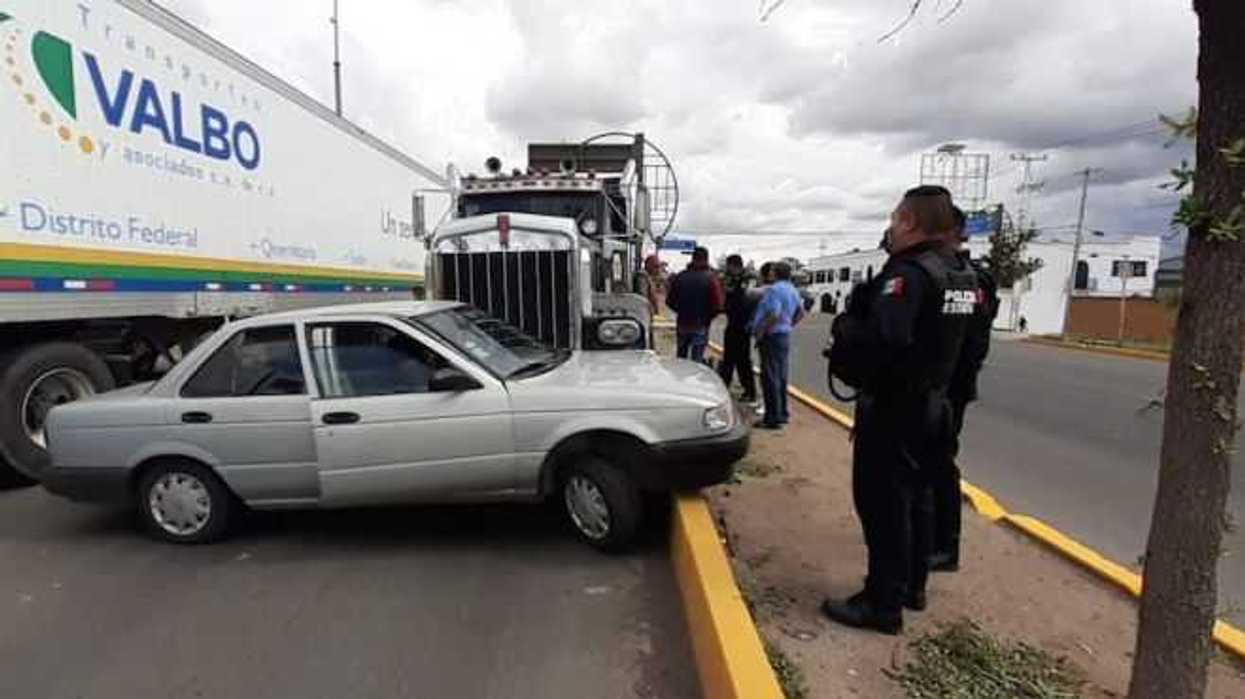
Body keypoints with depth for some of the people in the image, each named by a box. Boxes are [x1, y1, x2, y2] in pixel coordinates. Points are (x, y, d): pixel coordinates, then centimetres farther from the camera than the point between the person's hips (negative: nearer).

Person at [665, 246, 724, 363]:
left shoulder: (680, 276, -2)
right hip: (700, 327, -3)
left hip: (682, 325, 3)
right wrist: (707, 317, 3)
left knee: (681, 360, 17)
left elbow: (669, 301, 1)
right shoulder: (711, 278, -11)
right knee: (697, 361, 4)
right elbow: (718, 305, -16)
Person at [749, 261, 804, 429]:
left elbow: (774, 315, -27)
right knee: (781, 376, 16)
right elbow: (801, 312, 24)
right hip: (785, 336, 9)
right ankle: (782, 413, 24)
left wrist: (760, 333, -19)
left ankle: (773, 417, -3)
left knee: (770, 377, -5)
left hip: (772, 336, -9)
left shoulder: (774, 289, -17)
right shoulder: (792, 290, 13)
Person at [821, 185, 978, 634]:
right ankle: (912, 586, 33)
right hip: (930, 404, 10)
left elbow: (881, 340, -33)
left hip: (892, 408, -9)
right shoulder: (960, 276, 10)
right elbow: (952, 339, 14)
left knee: (882, 503, -1)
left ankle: (883, 604, 9)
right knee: (913, 497, 19)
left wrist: (844, 326, -14)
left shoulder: (908, 274, -20)